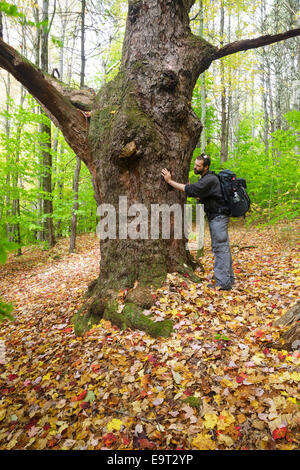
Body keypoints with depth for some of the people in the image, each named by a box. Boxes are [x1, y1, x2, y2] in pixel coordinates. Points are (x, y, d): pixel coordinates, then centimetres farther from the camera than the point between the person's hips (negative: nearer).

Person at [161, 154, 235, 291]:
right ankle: (228, 278, 24)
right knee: (223, 248, 14)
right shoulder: (205, 178, 14)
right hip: (215, 217, 10)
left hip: (218, 217, -10)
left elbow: (190, 190, -26)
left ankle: (223, 283, -6)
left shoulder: (210, 179, -19)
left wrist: (170, 181, -21)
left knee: (220, 248, -10)